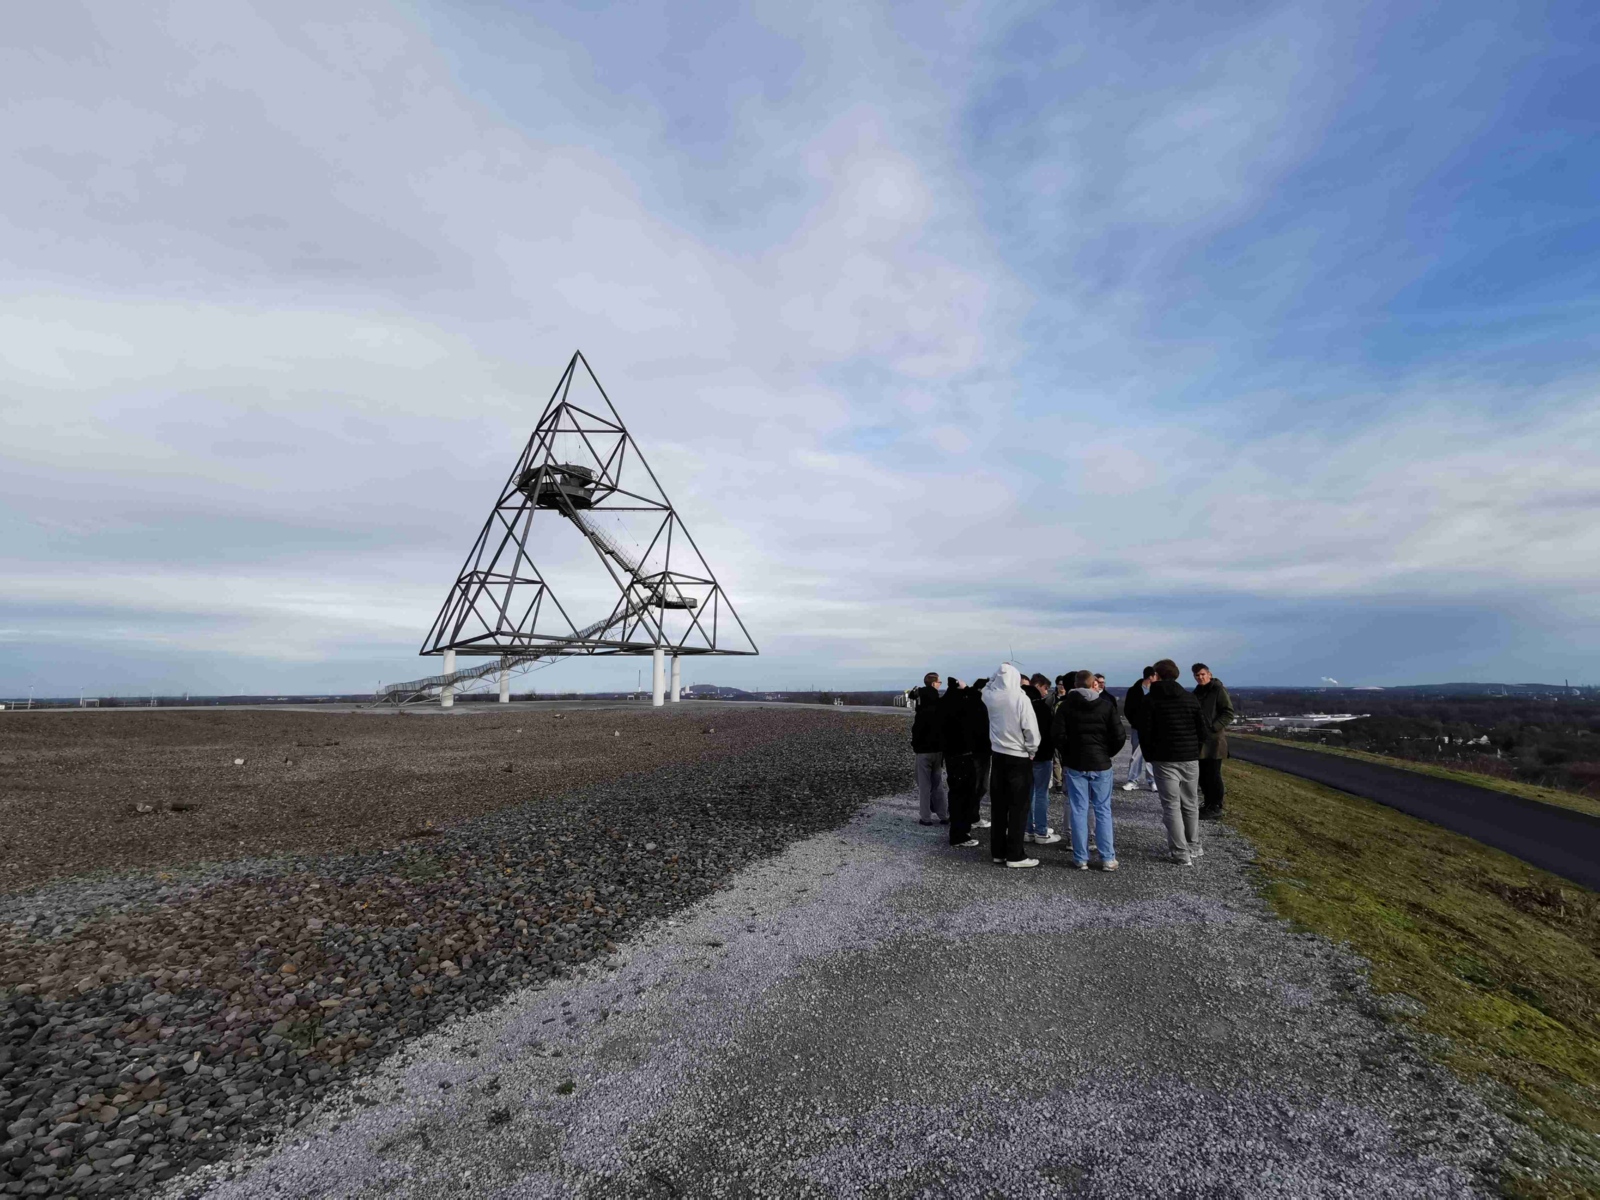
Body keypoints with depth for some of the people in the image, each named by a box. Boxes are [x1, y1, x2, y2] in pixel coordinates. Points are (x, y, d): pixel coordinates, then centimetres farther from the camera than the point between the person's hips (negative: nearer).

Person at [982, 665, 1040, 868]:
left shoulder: (990, 696, -2)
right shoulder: (1020, 698, -16)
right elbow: (1031, 730, -16)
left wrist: (998, 673, 17)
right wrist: (1032, 751, 0)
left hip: (997, 756, 5)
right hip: (1019, 758, -5)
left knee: (998, 806, 11)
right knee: (1018, 808, 2)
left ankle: (997, 851, 18)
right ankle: (1015, 855, 5)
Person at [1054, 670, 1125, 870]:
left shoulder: (1065, 706, -3)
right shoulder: (1107, 705, -2)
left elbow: (1059, 736, -10)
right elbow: (1119, 737, -6)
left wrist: (1067, 756, 6)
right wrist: (1109, 754, 11)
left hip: (1075, 764, 0)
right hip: (1101, 764, 0)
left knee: (1079, 811, 3)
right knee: (1103, 810, 8)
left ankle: (1081, 859, 6)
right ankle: (1108, 859, 10)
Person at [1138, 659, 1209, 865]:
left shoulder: (1150, 700, -6)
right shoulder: (1190, 698, 6)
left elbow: (1145, 732, -8)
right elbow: (1202, 729, 6)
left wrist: (1149, 756, 5)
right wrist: (1196, 751, 16)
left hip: (1164, 759, -4)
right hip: (1190, 758, 4)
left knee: (1171, 805, 0)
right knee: (1190, 803, 16)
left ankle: (1181, 853, 0)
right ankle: (1193, 847, 26)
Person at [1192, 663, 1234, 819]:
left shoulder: (1218, 690, -9)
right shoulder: (1197, 692, 14)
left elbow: (1229, 713, -13)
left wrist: (1214, 728, -19)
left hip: (1213, 740, -8)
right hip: (1200, 739, 8)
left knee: (1213, 775, -4)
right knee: (1203, 774, 12)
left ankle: (1216, 807, 5)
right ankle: (1208, 804, 22)